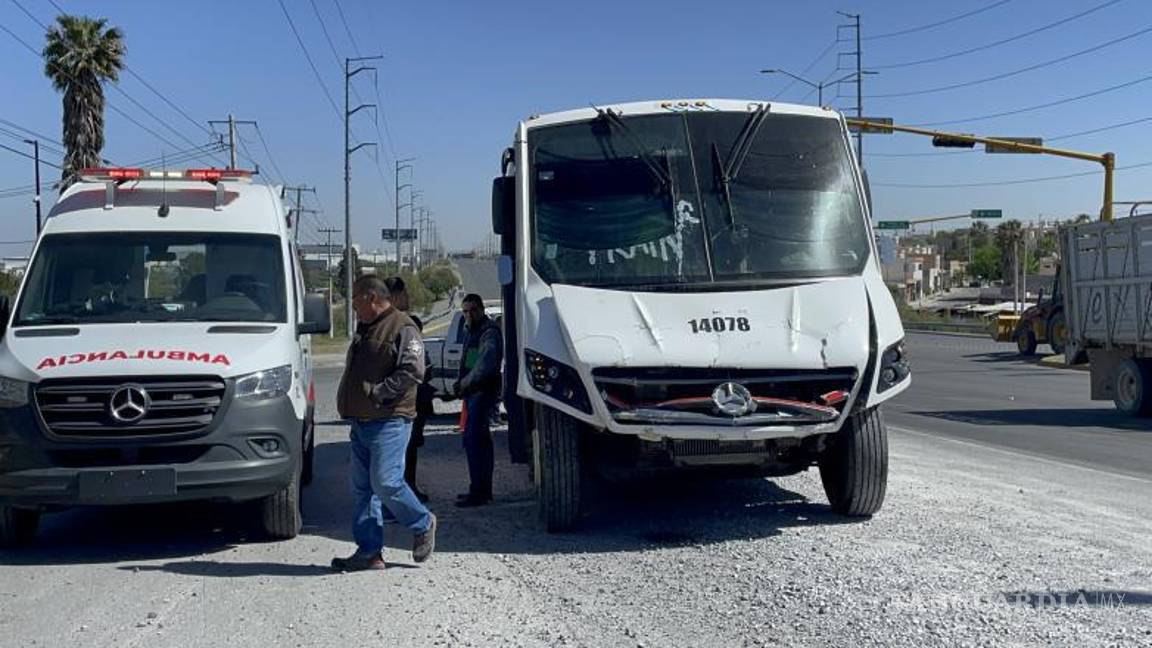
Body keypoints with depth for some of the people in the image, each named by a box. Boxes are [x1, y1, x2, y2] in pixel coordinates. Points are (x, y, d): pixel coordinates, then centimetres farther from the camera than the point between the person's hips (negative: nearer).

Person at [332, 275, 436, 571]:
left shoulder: (402, 328, -8)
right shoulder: (365, 330, 22)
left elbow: (412, 371, -19)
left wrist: (377, 392, -20)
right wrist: (348, 402, 14)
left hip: (389, 421, -9)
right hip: (361, 422, 9)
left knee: (385, 482, -13)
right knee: (363, 488, 6)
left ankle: (423, 524, 10)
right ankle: (369, 552, 9)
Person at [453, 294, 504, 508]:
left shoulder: (489, 332, -12)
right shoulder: (472, 332, 20)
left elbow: (485, 364, -23)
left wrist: (464, 384, -17)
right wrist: (460, 383, 8)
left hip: (483, 391, -10)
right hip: (474, 393, 10)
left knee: (473, 440, -14)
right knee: (481, 440, 14)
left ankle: (478, 492, -13)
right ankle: (483, 489, 22)